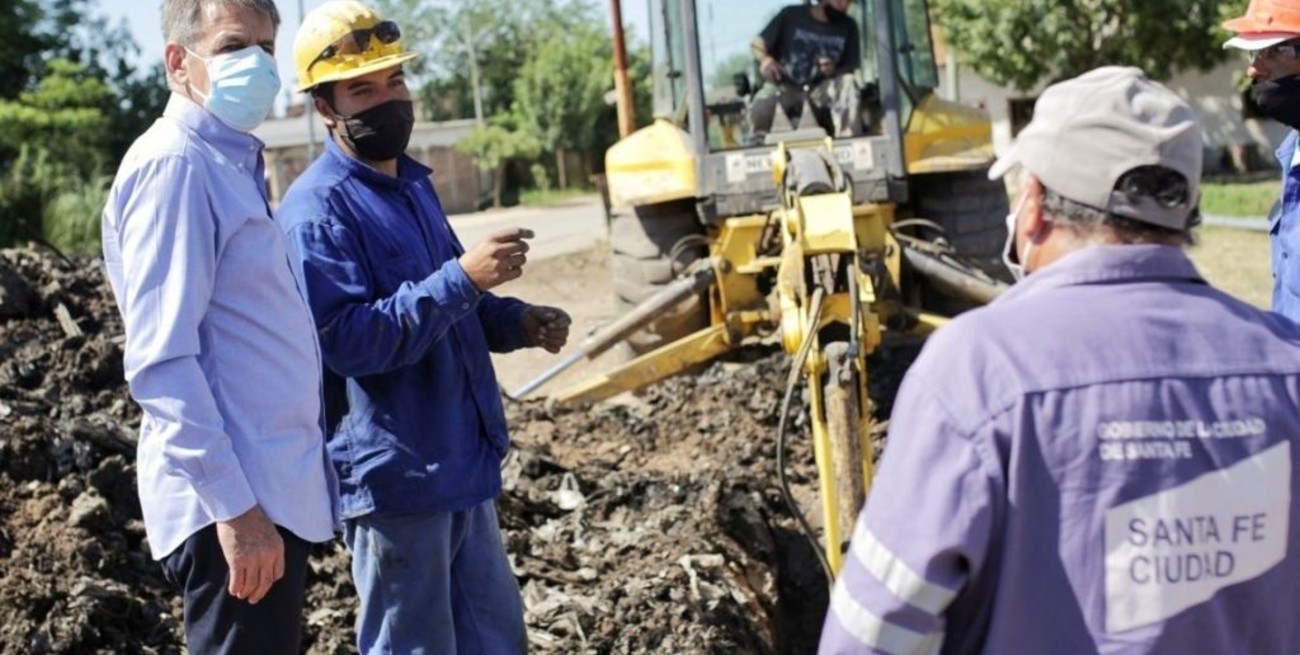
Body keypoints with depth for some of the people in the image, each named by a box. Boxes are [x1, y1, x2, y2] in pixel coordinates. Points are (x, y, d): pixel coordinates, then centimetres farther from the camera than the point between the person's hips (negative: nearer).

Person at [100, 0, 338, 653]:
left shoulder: (232, 161, 14)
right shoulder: (173, 163, -14)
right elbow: (162, 361, -20)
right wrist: (231, 505, -23)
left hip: (270, 490, 9)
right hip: (233, 502, -9)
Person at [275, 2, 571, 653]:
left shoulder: (411, 183, 12)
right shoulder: (317, 209, -16)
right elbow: (348, 341, -26)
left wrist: (517, 321, 4)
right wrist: (462, 277, -30)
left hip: (460, 462, 9)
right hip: (393, 475, -9)